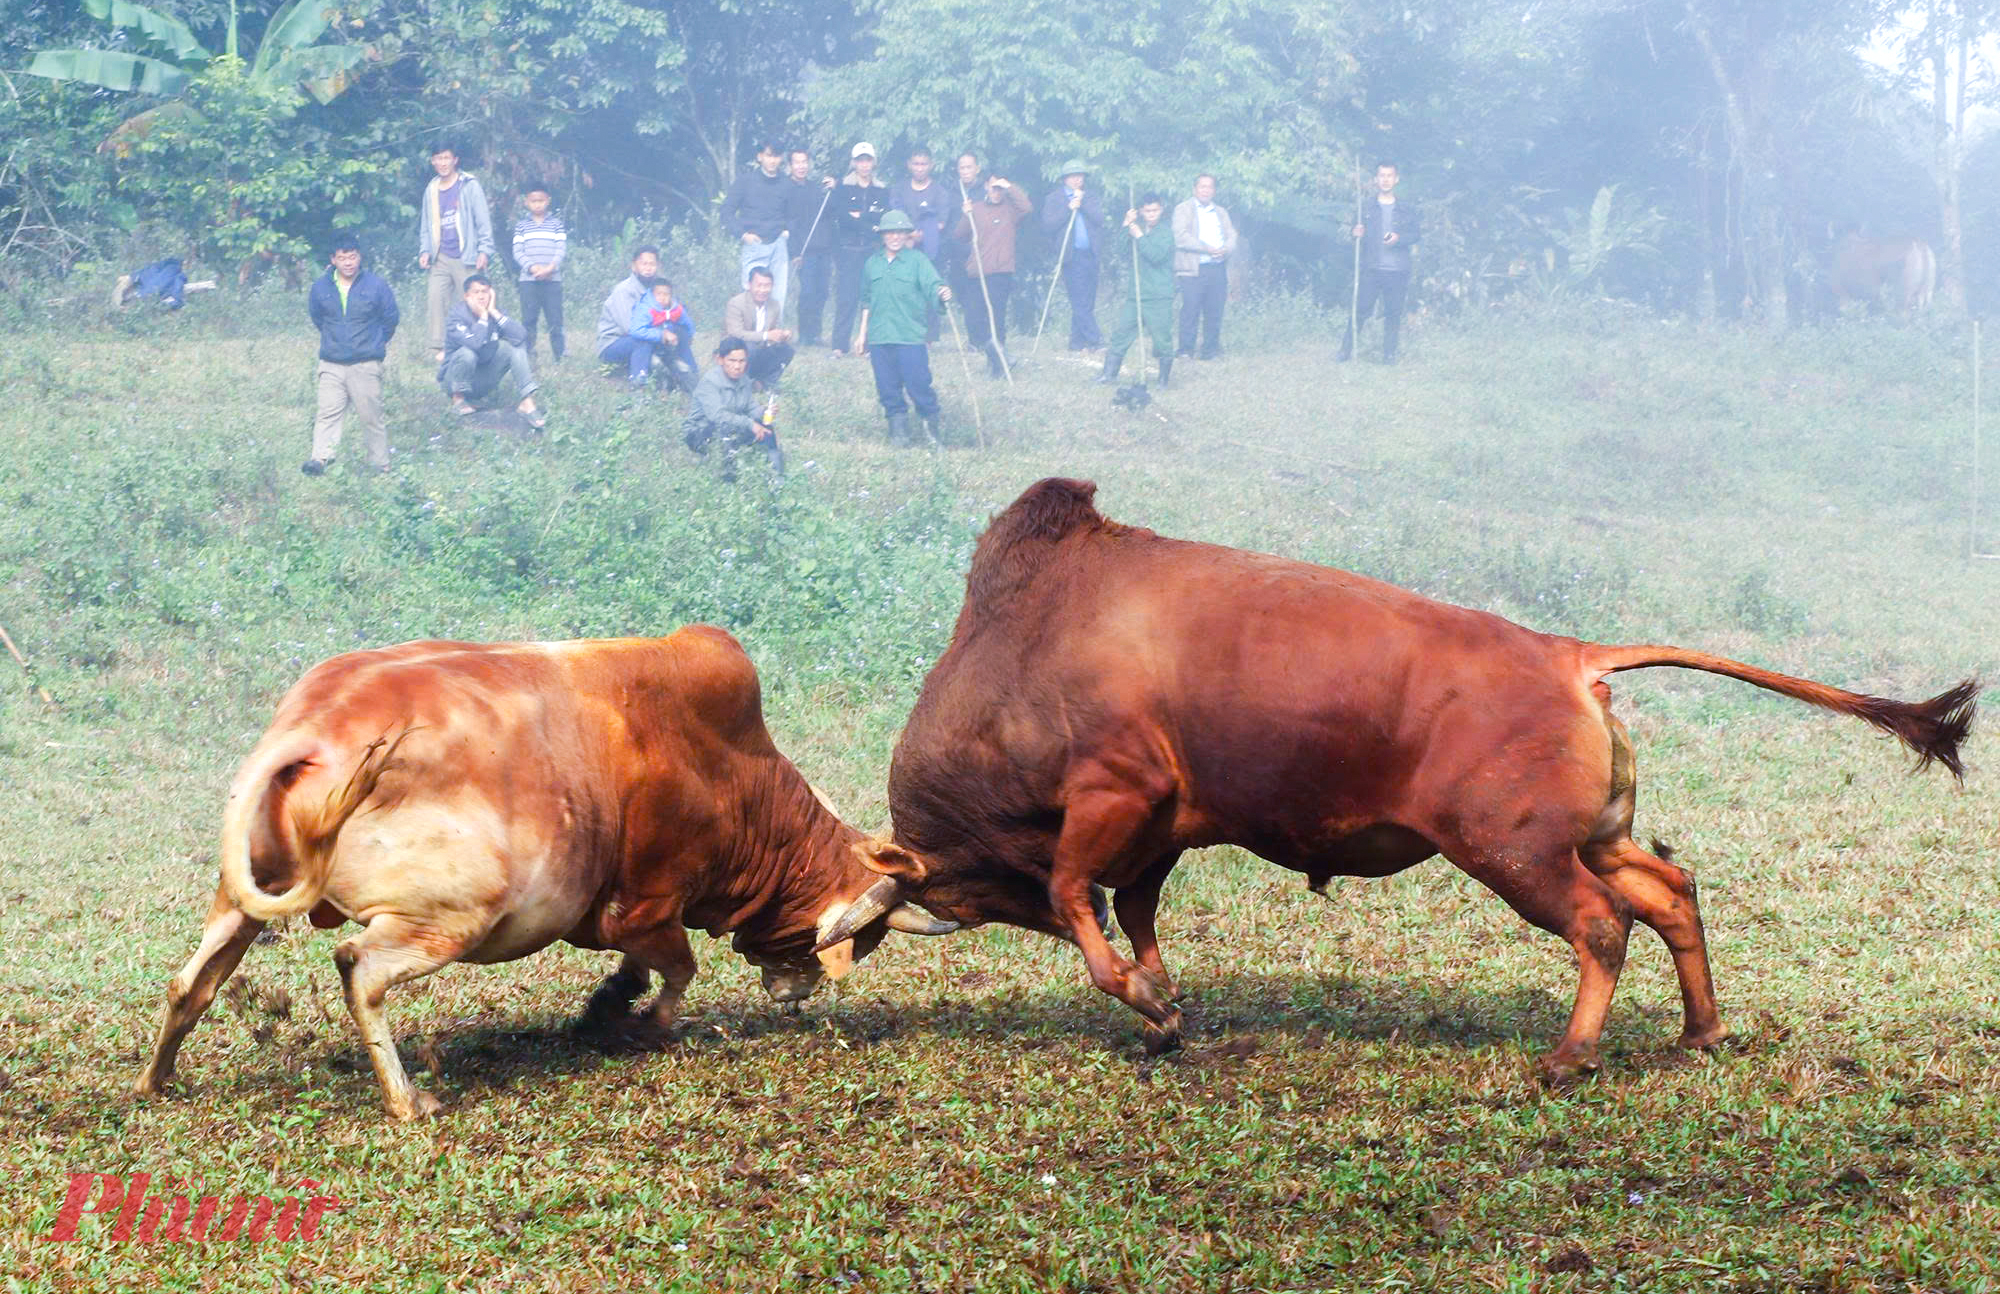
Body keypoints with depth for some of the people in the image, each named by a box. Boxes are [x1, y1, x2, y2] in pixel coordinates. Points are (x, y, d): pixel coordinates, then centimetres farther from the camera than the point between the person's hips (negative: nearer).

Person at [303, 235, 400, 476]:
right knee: (328, 413, -6)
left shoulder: (375, 285, -3)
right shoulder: (321, 287, 2)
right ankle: (320, 458, -12)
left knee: (371, 415, 1)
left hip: (366, 364, -2)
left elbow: (391, 318, 10)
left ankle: (380, 464, 10)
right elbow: (316, 316, 21)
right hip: (331, 364, 2)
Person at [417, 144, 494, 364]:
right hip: (441, 258, 4)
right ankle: (440, 346, -12)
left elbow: (483, 220, -2)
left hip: (465, 258, -4)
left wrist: (485, 250, -10)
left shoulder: (469, 186, 0)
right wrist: (425, 251, 6)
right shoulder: (431, 190, 15)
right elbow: (426, 226, 20)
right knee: (435, 297, -12)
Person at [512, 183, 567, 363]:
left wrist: (551, 267, -14)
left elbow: (562, 248, 1)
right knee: (528, 320, 0)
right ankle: (527, 357, 3)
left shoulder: (556, 223, 8)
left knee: (555, 319, -2)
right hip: (528, 281, 1)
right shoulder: (521, 225, 9)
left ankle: (560, 355, 1)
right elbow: (517, 251, 3)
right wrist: (532, 267, -13)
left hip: (552, 279, -1)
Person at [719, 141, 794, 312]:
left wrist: (787, 231, 3)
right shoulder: (746, 181, 3)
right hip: (753, 247, -3)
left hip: (778, 245, 3)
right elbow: (727, 211, 3)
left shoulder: (786, 185, 10)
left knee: (778, 297, -1)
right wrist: (742, 234, -8)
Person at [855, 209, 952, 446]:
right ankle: (898, 427, 16)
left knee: (918, 383, -7)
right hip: (879, 337, 4)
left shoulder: (918, 260, 0)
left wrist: (941, 292, -38)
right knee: (887, 387, 4)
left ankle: (931, 423, 11)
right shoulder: (872, 264, 13)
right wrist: (862, 332, 22)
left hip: (911, 336, -4)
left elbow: (932, 283, -14)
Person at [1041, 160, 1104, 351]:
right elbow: (1048, 226, -4)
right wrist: (1068, 209, -9)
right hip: (1071, 256, -4)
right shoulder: (1053, 199, 8)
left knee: (1086, 301, 2)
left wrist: (1083, 203, -4)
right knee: (1080, 301, -12)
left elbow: (1100, 219, 4)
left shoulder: (1090, 197, 19)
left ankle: (1078, 341, 6)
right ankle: (1094, 338, -14)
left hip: (1090, 254, 4)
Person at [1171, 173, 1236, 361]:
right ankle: (1186, 350, -7)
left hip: (1218, 268, 4)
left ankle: (1211, 350, 7)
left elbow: (1231, 236, 15)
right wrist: (1208, 249, -14)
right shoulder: (1183, 210, 7)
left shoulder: (1221, 212, 23)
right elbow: (1181, 237, -7)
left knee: (1215, 311, 0)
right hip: (1194, 268, -4)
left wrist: (1225, 250, -9)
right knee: (1190, 310, -11)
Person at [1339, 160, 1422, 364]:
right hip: (1371, 269, 0)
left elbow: (1416, 233, 6)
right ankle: (1346, 350, 2)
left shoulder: (1407, 208, 9)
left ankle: (1389, 354, 10)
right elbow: (1357, 234, 11)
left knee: (1393, 313, 2)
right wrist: (1356, 234, -13)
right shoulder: (1366, 208, 10)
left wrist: (1399, 238, -13)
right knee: (1360, 310, -5)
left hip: (1397, 270, 0)